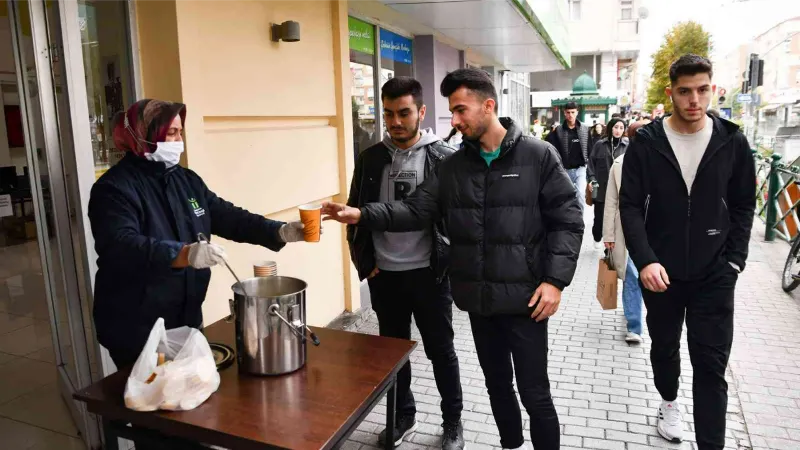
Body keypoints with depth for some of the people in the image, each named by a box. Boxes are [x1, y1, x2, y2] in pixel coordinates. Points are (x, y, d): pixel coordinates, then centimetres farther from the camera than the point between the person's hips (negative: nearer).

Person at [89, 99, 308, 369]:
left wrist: (280, 232, -7)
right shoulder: (115, 187, -15)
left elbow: (228, 217, 5)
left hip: (186, 318, 7)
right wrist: (183, 254, -44)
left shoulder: (186, 180, 8)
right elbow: (120, 246, -29)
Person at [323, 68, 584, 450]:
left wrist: (555, 280, -15)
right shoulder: (453, 167, 5)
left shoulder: (539, 156, -8)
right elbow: (416, 210, -2)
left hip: (525, 298, -4)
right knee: (497, 384, 21)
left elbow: (568, 220, -7)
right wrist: (362, 215, -15)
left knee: (535, 393, 7)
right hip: (479, 299, 5)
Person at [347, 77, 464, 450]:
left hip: (429, 275, -3)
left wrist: (449, 263, -10)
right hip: (384, 276, 3)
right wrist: (363, 262, 3)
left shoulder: (444, 158, -7)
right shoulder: (370, 159, 3)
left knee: (441, 351, 11)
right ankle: (403, 416, 37)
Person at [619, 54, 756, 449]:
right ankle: (669, 402, 45)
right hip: (660, 272, 0)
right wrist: (645, 260, -19)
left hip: (714, 275, 0)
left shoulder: (732, 142, -1)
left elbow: (743, 206, 6)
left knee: (711, 365, 1)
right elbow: (631, 205, -7)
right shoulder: (646, 142, -6)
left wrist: (734, 261, -3)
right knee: (664, 347, 19)